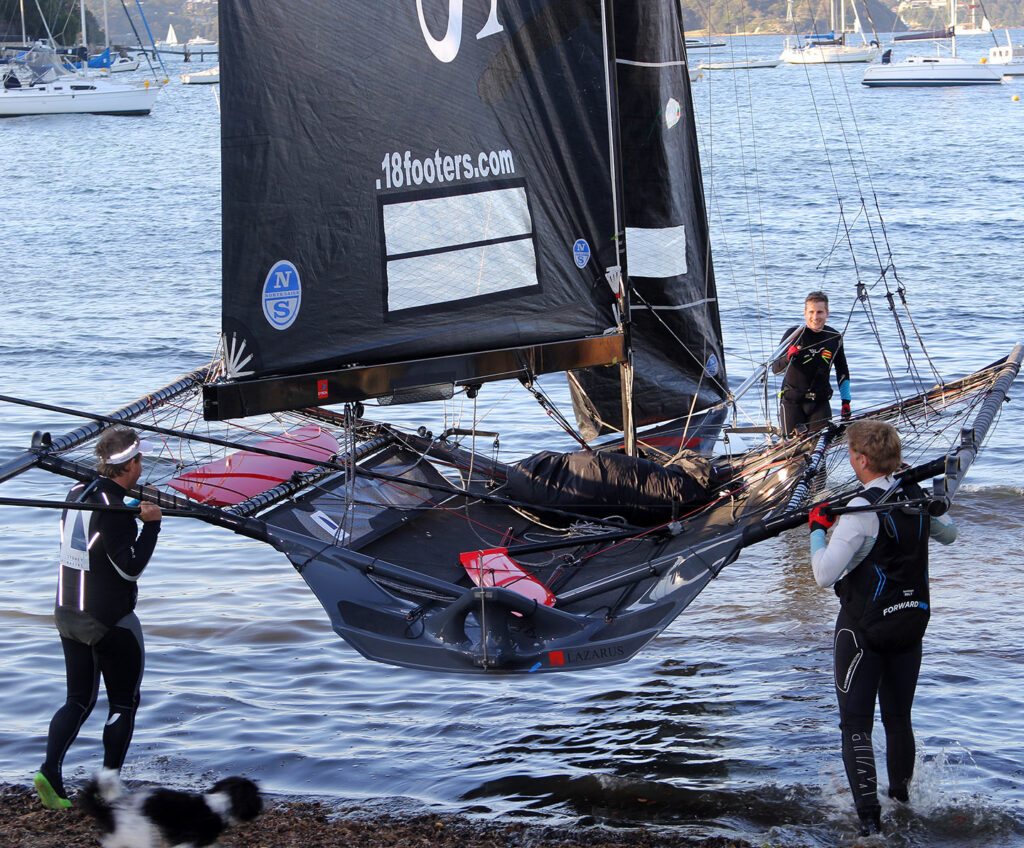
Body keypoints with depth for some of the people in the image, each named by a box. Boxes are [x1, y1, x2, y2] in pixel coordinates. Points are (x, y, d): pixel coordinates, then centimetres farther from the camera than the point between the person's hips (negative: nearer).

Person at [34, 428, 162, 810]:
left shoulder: (78, 493, 5)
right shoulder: (113, 511, -21)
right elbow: (131, 568, -20)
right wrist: (150, 524, -16)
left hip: (68, 615, 7)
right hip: (110, 621, -7)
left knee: (79, 700, 15)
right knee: (123, 703, 9)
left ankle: (50, 770, -4)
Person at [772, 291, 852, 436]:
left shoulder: (835, 338, 3)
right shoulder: (793, 334, -8)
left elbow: (843, 372, 16)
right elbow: (775, 369, -10)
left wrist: (846, 401, 11)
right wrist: (788, 358, -30)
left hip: (820, 402, 2)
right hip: (792, 401, -2)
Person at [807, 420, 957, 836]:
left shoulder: (861, 511, -21)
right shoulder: (919, 498, -1)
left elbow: (825, 576, -24)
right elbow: (949, 534, 21)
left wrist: (817, 530, -9)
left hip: (864, 629, -6)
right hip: (912, 625, 6)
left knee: (856, 724, -1)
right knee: (898, 718, 20)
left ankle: (869, 817, -9)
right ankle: (902, 801, 32)